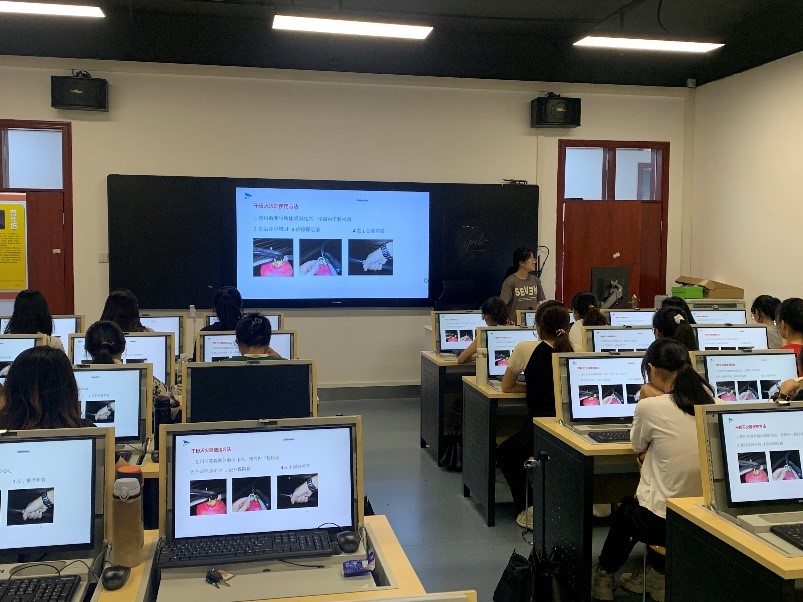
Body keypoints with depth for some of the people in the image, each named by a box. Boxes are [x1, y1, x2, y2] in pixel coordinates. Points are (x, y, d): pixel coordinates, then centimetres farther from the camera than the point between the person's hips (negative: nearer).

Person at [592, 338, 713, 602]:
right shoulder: (709, 400, -3)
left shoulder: (650, 407, -17)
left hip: (663, 523, -4)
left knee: (625, 509, 30)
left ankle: (604, 576, 49)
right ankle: (655, 576, 43)